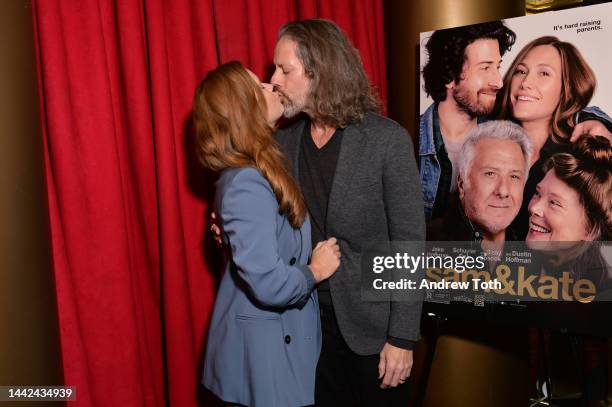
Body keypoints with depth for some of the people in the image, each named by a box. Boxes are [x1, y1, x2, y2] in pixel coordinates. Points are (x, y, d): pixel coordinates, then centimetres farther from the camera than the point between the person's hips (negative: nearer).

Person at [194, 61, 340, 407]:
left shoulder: (263, 170, 4)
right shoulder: (247, 184, -26)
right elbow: (269, 283, -30)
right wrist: (316, 270, -14)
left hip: (281, 332, 9)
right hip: (265, 347, -9)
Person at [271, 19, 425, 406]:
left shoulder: (387, 139, -14)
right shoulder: (284, 140, 1)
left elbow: (410, 243, -13)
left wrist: (402, 336, -14)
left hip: (372, 322, -4)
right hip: (308, 320, 4)